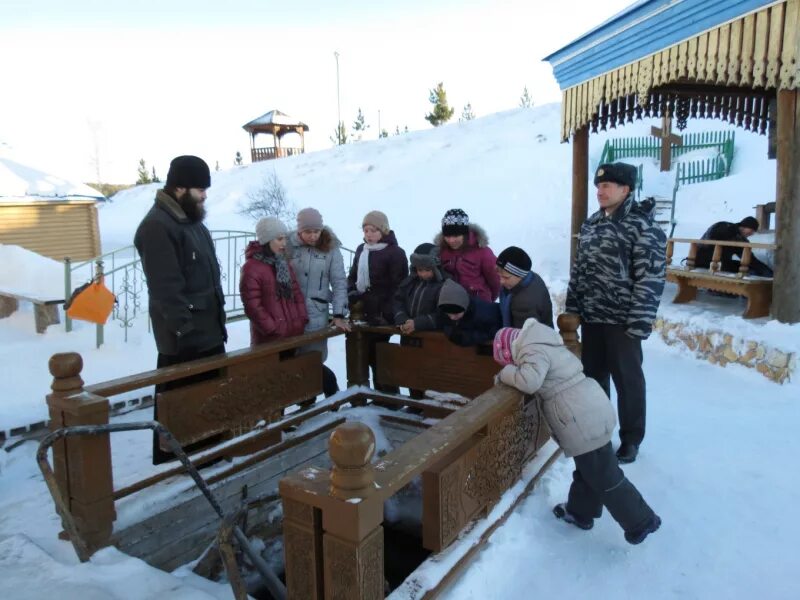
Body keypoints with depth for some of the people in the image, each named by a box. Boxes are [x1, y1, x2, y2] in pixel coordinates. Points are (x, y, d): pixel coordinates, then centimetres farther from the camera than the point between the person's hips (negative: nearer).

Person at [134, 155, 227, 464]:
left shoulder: (192, 221, 14)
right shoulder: (157, 227, -17)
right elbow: (166, 288, -23)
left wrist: (219, 319, 18)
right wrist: (185, 329, -23)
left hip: (209, 331, 10)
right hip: (184, 340, -10)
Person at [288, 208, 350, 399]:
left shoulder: (330, 248, -2)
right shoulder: (288, 246, -1)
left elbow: (339, 282, -2)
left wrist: (338, 315, -7)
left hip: (316, 316, -1)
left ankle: (334, 398, 24)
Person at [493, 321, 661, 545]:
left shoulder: (532, 350, -16)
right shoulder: (540, 344, 15)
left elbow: (529, 381, -32)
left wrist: (505, 373, -15)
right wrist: (512, 372, 10)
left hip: (583, 422, -10)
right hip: (591, 412, 10)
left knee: (605, 478, 5)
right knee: (587, 469, 24)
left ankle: (641, 521, 18)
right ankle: (580, 511, 40)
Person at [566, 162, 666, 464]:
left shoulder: (643, 227, -12)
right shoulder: (590, 224, 10)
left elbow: (650, 279, -16)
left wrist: (639, 322, -19)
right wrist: (572, 308, 12)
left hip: (622, 320, -6)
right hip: (591, 317, 7)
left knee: (627, 379, 7)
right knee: (593, 375, 17)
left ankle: (630, 438, 24)